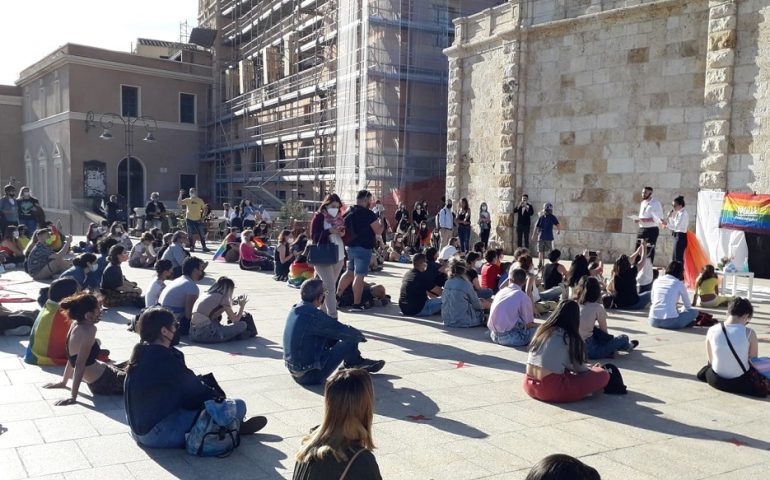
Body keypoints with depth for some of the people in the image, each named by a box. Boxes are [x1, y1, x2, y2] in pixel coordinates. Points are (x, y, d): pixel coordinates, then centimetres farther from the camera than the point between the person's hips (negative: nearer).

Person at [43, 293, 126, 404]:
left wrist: (63, 382, 20)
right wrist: (73, 397, -24)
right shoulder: (88, 330, -25)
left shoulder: (76, 325, 0)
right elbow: (80, 364, -26)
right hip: (103, 383, -9)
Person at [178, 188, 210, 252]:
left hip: (198, 220, 0)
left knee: (202, 234, -1)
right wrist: (181, 194, -18)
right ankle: (191, 247, 12)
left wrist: (202, 217, -1)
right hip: (189, 219, 0)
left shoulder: (200, 200, 5)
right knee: (190, 234, 3)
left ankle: (203, 247, 7)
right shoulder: (187, 200, 4)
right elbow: (179, 202, -10)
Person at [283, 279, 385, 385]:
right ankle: (356, 364, 24)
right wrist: (360, 335, 6)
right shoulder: (314, 315, -24)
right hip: (310, 375, -9)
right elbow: (342, 330, -15)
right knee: (350, 341, -6)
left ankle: (357, 362, 27)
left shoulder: (295, 310, 3)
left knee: (333, 335, 15)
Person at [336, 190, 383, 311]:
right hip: (364, 248, -7)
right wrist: (381, 223, 6)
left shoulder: (348, 213, 8)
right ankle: (356, 304, -1)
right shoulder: (368, 214, -14)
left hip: (350, 247, 7)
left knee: (350, 273, 20)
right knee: (359, 275, -4)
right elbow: (378, 231, -12)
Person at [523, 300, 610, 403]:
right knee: (603, 375, 1)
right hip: (551, 389, -6)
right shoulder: (569, 337, -6)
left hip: (529, 385, 7)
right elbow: (578, 368, 8)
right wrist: (591, 370, 31)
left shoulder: (542, 330, 12)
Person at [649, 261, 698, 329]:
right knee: (694, 312, 18)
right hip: (670, 321, -2)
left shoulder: (657, 281, 13)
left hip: (653, 321, 2)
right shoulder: (679, 284, 3)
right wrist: (680, 312, 33)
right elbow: (688, 306, 11)